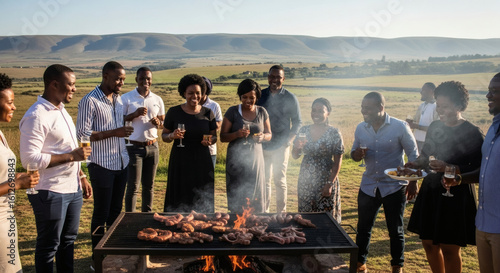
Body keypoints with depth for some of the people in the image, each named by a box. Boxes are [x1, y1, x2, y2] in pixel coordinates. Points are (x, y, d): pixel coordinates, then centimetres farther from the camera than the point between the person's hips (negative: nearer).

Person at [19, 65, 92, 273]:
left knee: (68, 241, 18)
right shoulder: (37, 116, -17)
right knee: (49, 246, 7)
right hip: (51, 193, -8)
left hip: (72, 189, 8)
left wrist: (81, 176, 16)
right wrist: (71, 156, -22)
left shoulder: (60, 110, 11)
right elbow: (29, 159, -23)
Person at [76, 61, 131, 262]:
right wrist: (113, 133, -23)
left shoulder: (118, 99, 10)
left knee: (116, 210, 14)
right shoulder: (90, 101, -12)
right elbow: (82, 133, -16)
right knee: (101, 213, 2)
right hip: (102, 165, -7)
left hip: (121, 163, 7)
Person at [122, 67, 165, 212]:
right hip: (133, 147, -4)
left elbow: (163, 120, 16)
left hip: (152, 146, 4)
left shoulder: (157, 100, 9)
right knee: (133, 186, -3)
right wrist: (135, 114, -19)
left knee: (149, 185, 11)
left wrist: (158, 122, -7)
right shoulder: (126, 98, -2)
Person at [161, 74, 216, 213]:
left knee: (202, 200, 4)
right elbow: (164, 136, 7)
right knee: (179, 202, 2)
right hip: (180, 161, -1)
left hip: (202, 161, 2)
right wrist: (172, 135, -15)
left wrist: (210, 141, -10)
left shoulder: (208, 113, 4)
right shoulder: (174, 112, -1)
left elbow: (214, 136, 12)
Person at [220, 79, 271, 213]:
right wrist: (237, 134, -20)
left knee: (256, 198, 4)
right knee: (237, 198, -2)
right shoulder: (232, 112, -1)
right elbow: (222, 137, -1)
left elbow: (269, 135, 13)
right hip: (236, 160, -2)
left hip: (255, 159, 2)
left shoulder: (262, 112, 7)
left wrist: (262, 136, -10)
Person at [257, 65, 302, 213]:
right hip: (263, 145, 2)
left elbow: (297, 122, 3)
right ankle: (264, 212, 18)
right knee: (264, 179, 7)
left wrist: (288, 140, -8)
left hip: (281, 146, -2)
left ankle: (281, 212, 17)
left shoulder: (290, 98, -1)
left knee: (280, 180, 6)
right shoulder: (260, 95, 5)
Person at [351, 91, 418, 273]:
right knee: (363, 227, 11)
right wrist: (356, 154, -13)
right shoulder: (361, 128, -1)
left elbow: (413, 155, -3)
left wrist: (413, 181, -5)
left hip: (394, 188, -3)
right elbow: (354, 153, 11)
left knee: (396, 230, 10)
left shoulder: (400, 127, -12)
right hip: (368, 186, 3)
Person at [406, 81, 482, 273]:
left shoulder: (472, 133, -12)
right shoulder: (435, 126, 6)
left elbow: (477, 170, -13)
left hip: (455, 196, -6)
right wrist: (416, 164, -2)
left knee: (449, 249, 4)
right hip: (430, 191, 6)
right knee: (429, 243, 14)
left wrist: (450, 168, -25)